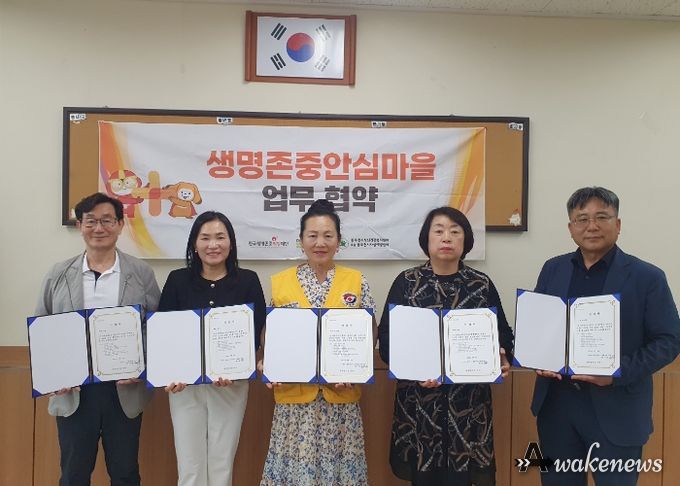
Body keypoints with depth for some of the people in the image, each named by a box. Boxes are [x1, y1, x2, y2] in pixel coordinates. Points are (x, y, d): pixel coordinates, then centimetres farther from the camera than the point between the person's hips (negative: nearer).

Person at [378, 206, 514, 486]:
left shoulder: (482, 284, 5)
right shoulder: (406, 282, 1)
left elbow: (503, 333, 9)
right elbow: (387, 336, -3)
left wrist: (502, 358, -12)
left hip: (468, 401, 1)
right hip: (418, 401, -1)